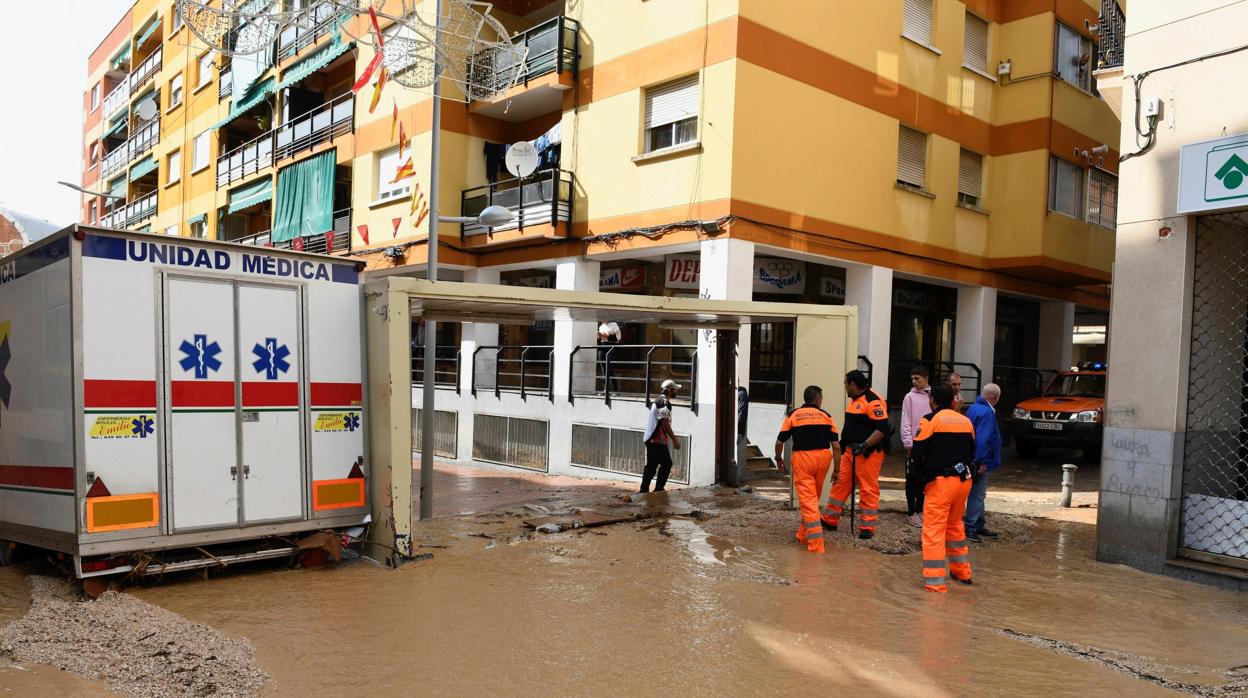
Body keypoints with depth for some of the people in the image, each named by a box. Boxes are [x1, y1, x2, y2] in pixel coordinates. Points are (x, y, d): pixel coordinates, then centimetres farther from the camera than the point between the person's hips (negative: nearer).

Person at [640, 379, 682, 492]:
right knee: (666, 464, -1)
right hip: (659, 440, -10)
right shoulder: (664, 402, -14)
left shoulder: (657, 400, 18)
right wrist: (674, 440, -18)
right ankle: (658, 489, 1)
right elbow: (665, 423, -21)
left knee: (650, 466, 11)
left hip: (650, 438, 10)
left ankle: (644, 490, 12)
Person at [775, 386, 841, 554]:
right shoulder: (826, 416, 7)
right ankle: (804, 534, 32)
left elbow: (779, 442, 1)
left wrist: (779, 459, 19)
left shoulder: (793, 415, 4)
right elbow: (836, 446, 3)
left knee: (807, 499, -3)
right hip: (823, 457, 2)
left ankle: (816, 543, -11)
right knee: (813, 498, 20)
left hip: (802, 458, -2)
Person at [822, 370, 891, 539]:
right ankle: (829, 520, 19)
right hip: (851, 450, 10)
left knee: (868, 490, -2)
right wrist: (845, 443, 22)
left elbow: (883, 429, -22)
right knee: (840, 484, 11)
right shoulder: (855, 400, 15)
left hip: (868, 453, -10)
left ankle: (868, 528, 7)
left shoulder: (873, 401, -16)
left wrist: (865, 445, -26)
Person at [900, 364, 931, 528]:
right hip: (914, 445, -3)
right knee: (912, 479, 2)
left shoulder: (933, 396, 6)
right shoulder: (910, 397, -3)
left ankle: (919, 510, 22)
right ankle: (911, 513, 9)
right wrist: (908, 444, -10)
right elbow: (906, 423, -5)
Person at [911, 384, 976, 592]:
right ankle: (962, 571, 34)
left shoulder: (930, 420, -7)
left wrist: (924, 473, 8)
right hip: (964, 480, 6)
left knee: (934, 530, -2)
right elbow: (972, 452, 15)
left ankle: (935, 582, -6)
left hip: (941, 482, -6)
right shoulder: (966, 421, 9)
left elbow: (917, 454, -10)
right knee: (955, 525, 24)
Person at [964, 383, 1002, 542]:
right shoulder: (987, 413, -20)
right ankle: (970, 528, 0)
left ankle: (980, 526, 27)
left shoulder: (974, 408, 11)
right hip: (981, 462, -10)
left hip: (973, 460, 10)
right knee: (977, 495, -4)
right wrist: (982, 462, -22)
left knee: (978, 494, 18)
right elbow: (982, 439, -26)